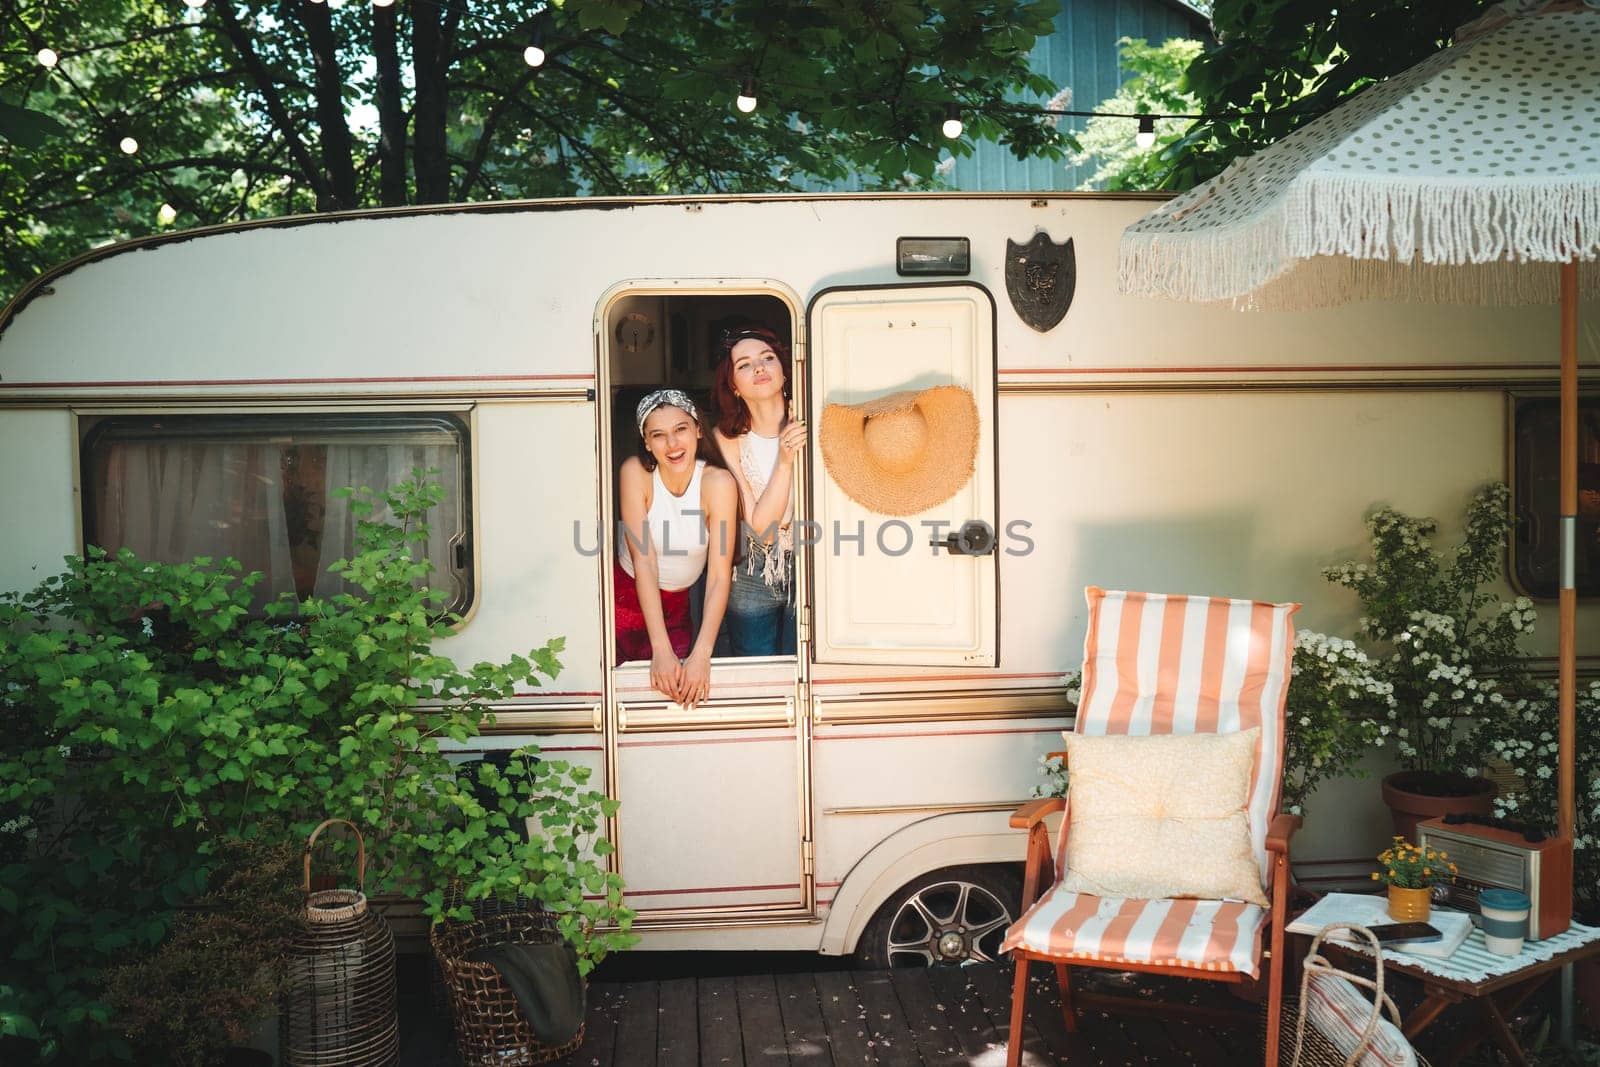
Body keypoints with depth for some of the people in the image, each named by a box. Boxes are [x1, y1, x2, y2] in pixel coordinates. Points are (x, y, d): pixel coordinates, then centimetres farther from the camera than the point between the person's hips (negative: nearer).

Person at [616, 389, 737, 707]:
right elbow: (644, 562, -23)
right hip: (626, 597, -1)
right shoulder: (635, 472, -20)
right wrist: (661, 649, -28)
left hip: (675, 607, 1)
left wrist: (701, 654, -32)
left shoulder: (717, 482, -20)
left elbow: (720, 576, -22)